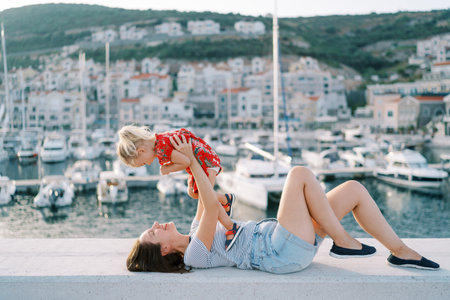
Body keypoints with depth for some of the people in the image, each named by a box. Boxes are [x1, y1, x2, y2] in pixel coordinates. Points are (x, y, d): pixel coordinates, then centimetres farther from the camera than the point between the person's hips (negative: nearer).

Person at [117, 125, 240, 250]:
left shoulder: (161, 148, -29)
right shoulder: (157, 139, 2)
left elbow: (185, 162, -29)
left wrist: (167, 169, -13)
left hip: (206, 159, -10)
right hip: (198, 162, 11)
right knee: (192, 192, 22)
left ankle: (232, 228, -7)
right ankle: (226, 199, 40)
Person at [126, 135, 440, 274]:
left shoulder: (194, 238, 14)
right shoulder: (195, 255, -14)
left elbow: (206, 202, 25)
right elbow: (213, 206, -25)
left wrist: (195, 166, 10)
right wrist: (191, 162, -20)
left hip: (292, 244, 9)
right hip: (285, 254, -9)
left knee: (355, 189, 2)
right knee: (300, 173, -19)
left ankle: (401, 251, 11)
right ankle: (343, 242, -8)